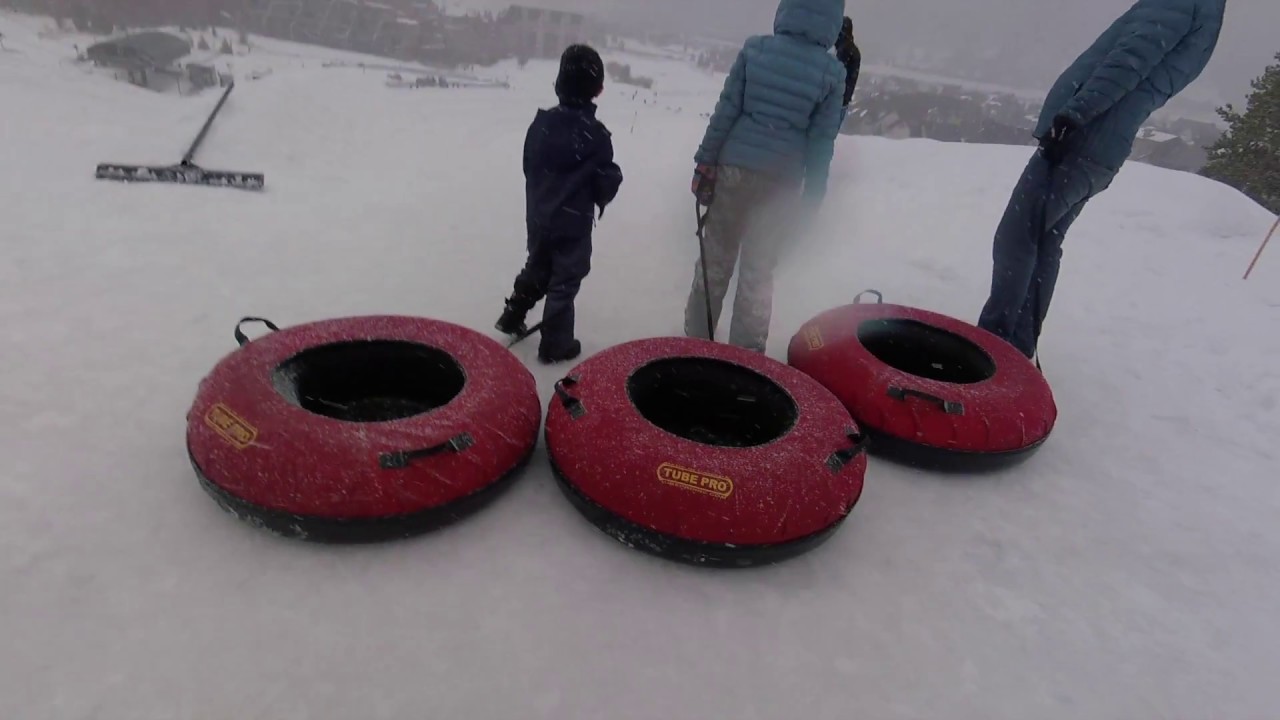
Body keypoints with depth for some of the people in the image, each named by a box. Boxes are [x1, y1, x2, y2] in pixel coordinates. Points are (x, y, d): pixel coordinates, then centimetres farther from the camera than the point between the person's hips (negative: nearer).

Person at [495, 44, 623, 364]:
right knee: (564, 281, 5)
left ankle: (513, 315, 36)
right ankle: (556, 344, 13)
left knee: (537, 268, 25)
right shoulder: (594, 134, -18)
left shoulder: (541, 122, -2)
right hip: (573, 222, -5)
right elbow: (606, 182, -11)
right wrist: (600, 196, 12)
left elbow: (529, 168, 8)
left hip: (537, 216, 6)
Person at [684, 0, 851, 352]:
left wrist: (705, 162, 2)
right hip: (781, 179, 0)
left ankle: (696, 339, 24)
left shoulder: (755, 48, -3)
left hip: (734, 166, 1)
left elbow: (726, 110, -4)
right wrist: (814, 191, 6)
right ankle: (745, 351, 19)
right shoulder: (833, 71, -4)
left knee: (715, 258, 14)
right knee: (758, 269, 12)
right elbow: (822, 138, -2)